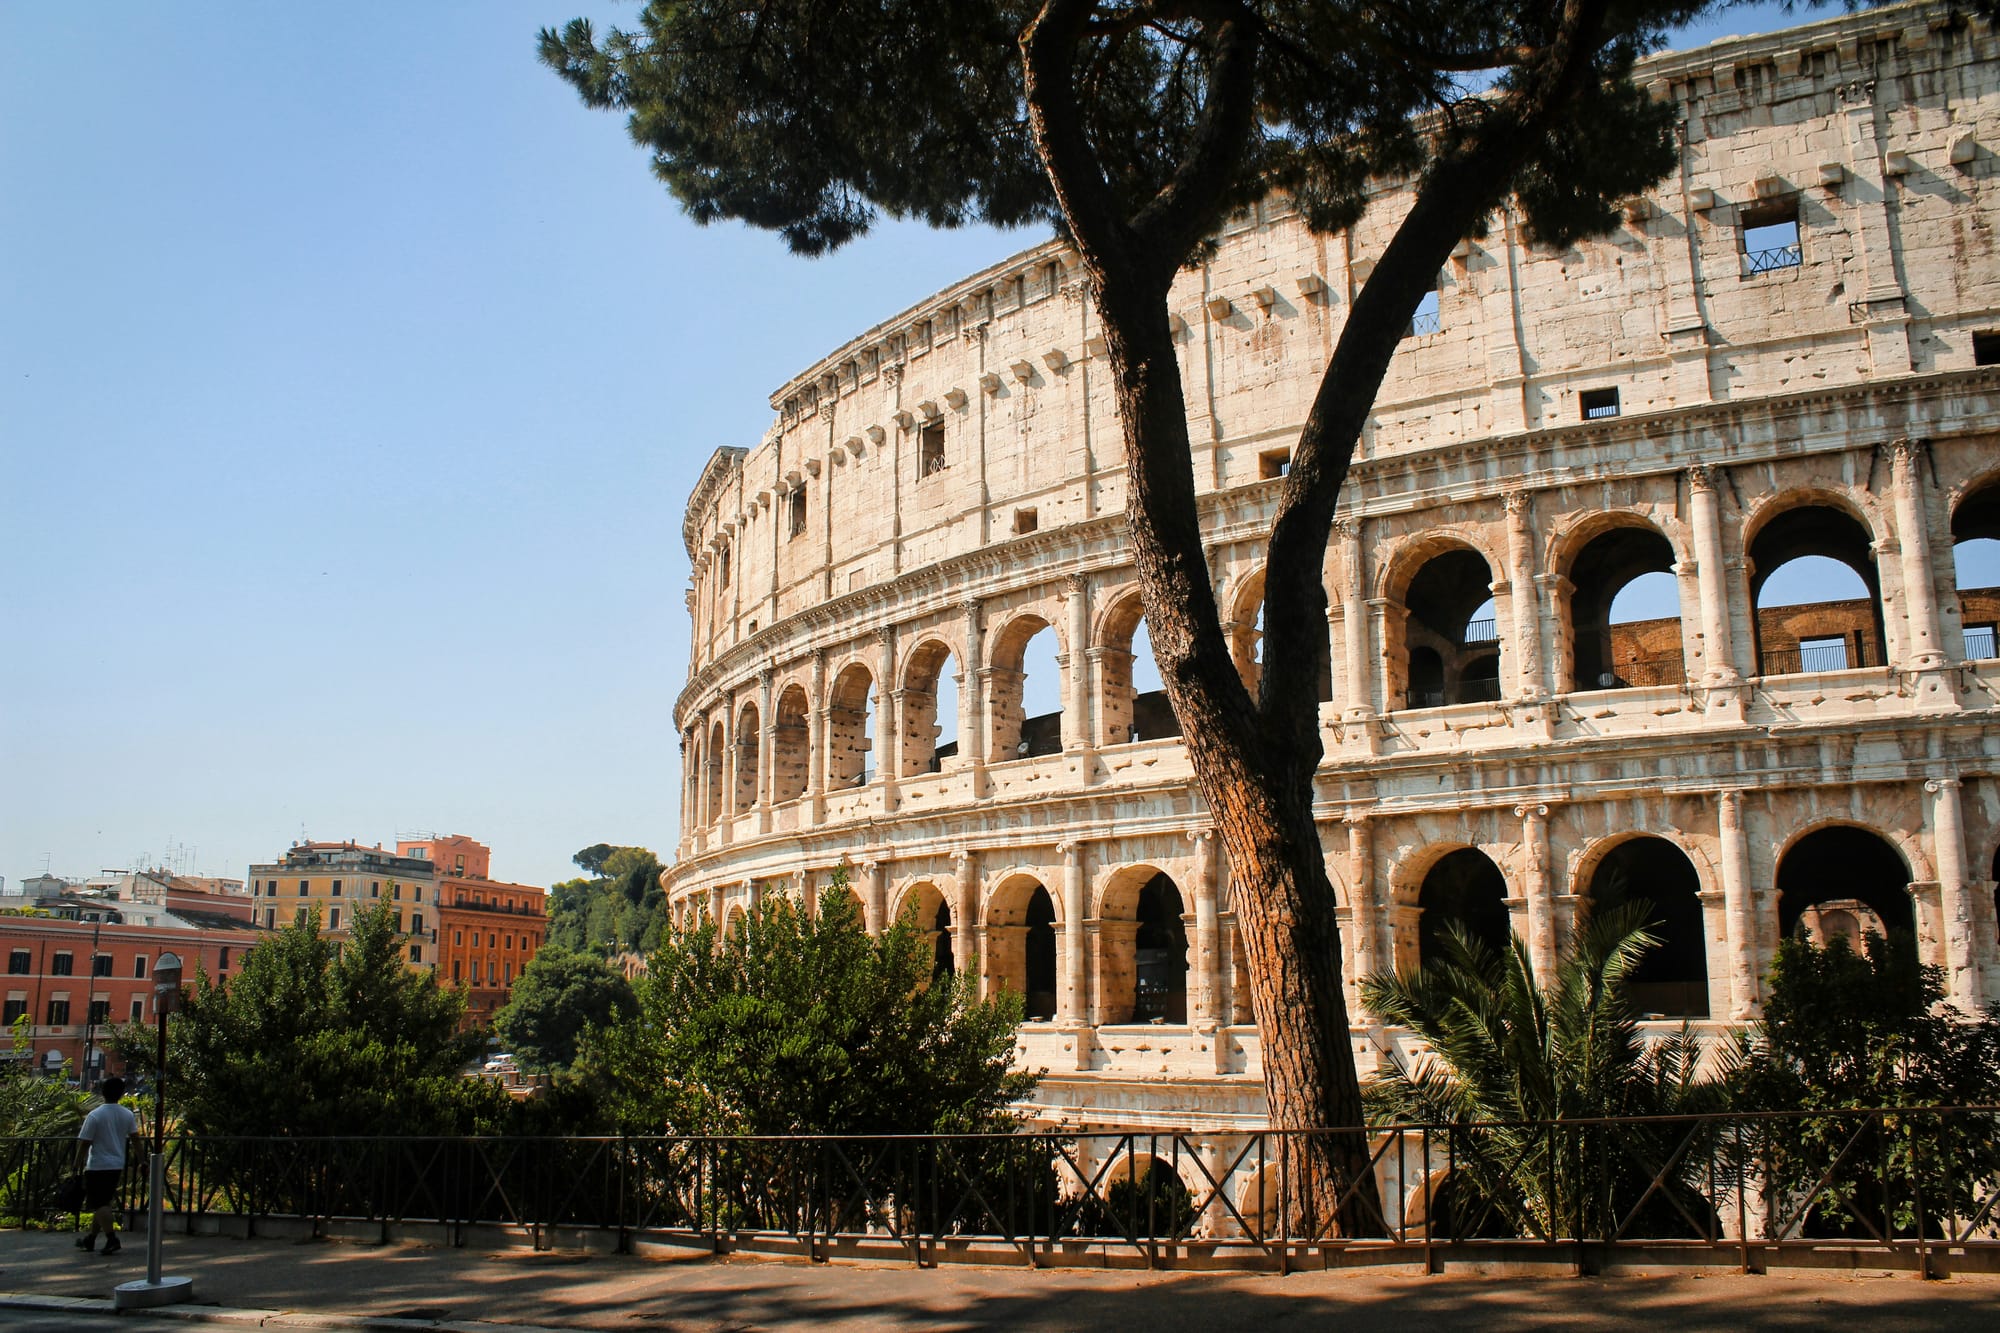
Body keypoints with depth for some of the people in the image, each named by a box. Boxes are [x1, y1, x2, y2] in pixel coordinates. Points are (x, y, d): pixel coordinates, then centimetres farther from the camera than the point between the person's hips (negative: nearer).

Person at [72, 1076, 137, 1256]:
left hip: (97, 1166, -6)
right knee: (102, 1203, 17)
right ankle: (90, 1239, 25)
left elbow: (84, 1143, -11)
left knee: (99, 1205, -5)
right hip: (117, 1166, 6)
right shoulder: (128, 1116, 3)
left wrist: (78, 1164, 0)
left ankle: (112, 1239, -16)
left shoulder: (95, 1116, -12)